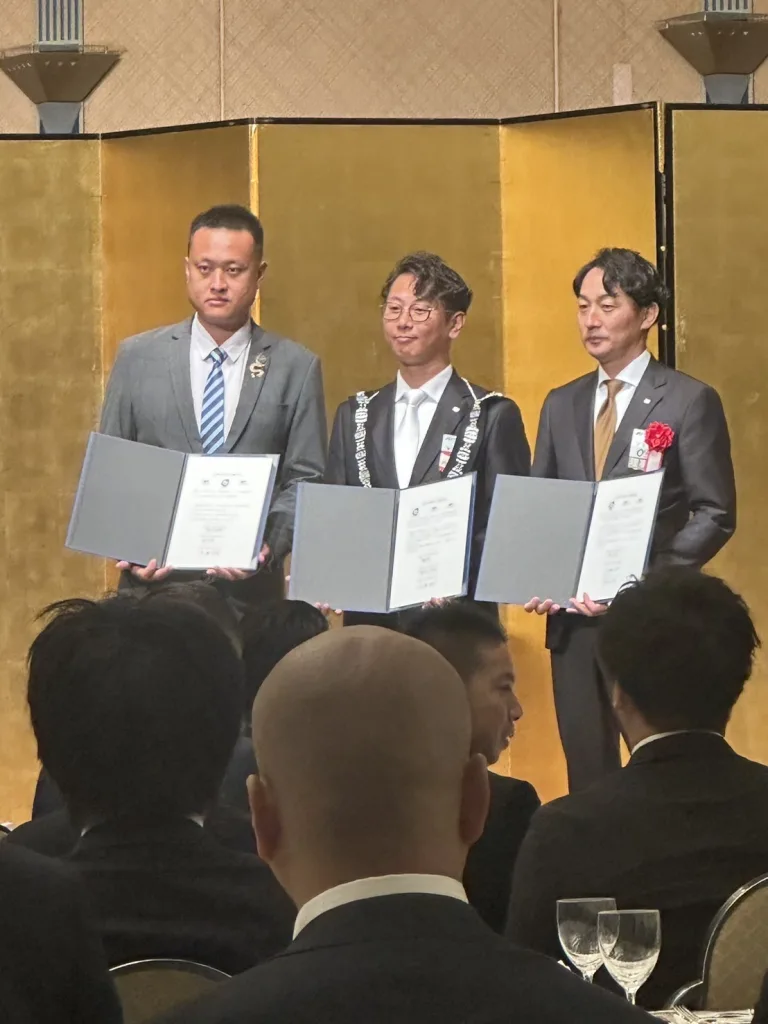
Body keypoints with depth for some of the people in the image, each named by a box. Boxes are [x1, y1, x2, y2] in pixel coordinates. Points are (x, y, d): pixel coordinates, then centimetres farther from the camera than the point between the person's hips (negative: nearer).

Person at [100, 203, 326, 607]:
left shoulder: (297, 368, 4)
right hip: (152, 583, 0)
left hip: (249, 589, 0)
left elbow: (305, 481, 3)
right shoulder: (138, 357, 7)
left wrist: (268, 545, -14)